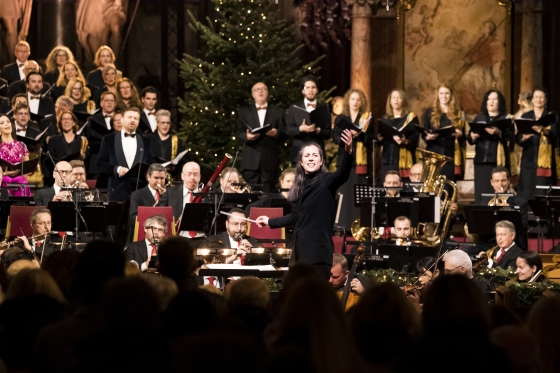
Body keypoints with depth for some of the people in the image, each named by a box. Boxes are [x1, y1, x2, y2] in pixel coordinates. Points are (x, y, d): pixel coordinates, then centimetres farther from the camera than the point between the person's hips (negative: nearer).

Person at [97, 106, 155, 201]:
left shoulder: (145, 142, 15)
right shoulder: (109, 139, 9)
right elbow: (100, 163, 5)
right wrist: (117, 169, -12)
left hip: (140, 189, 1)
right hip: (118, 190, -1)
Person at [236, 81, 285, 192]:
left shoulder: (277, 112, 15)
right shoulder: (244, 112, 16)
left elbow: (284, 133, 8)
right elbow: (239, 133, 8)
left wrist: (277, 133, -15)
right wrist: (247, 136, -14)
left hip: (270, 159, 0)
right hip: (251, 160, 0)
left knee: (267, 191, -3)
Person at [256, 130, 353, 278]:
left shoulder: (326, 181, -3)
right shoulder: (299, 186, 14)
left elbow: (343, 174, -25)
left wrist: (348, 152, -43)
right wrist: (270, 221, 35)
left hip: (319, 249, -7)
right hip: (300, 248, 7)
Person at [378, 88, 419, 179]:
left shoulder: (411, 117, 5)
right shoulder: (385, 118, 17)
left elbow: (415, 139, -4)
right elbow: (379, 142, 17)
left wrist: (406, 141, -24)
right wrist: (379, 138, -6)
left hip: (403, 159, -4)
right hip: (387, 160, 4)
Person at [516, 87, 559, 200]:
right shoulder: (525, 117, 13)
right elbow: (517, 138, 4)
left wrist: (543, 130, -33)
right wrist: (524, 137, -20)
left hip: (545, 159, -2)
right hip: (529, 159, 2)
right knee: (526, 193, -4)